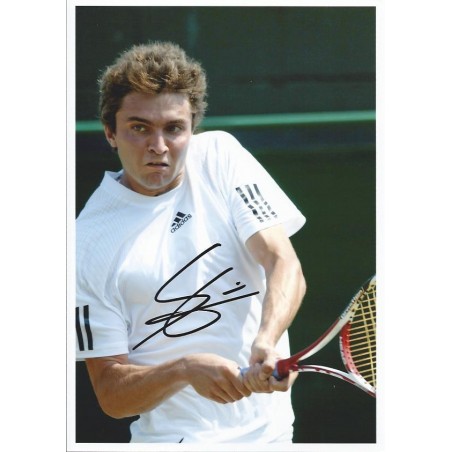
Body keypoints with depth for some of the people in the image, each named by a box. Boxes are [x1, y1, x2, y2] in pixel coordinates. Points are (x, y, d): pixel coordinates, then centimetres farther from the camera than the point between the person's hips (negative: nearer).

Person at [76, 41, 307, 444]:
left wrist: (267, 342, -25)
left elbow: (285, 265, -5)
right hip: (176, 437, -5)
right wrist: (185, 369, -23)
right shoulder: (88, 241, -5)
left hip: (270, 425, 5)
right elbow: (110, 395, -4)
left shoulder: (220, 156, 4)